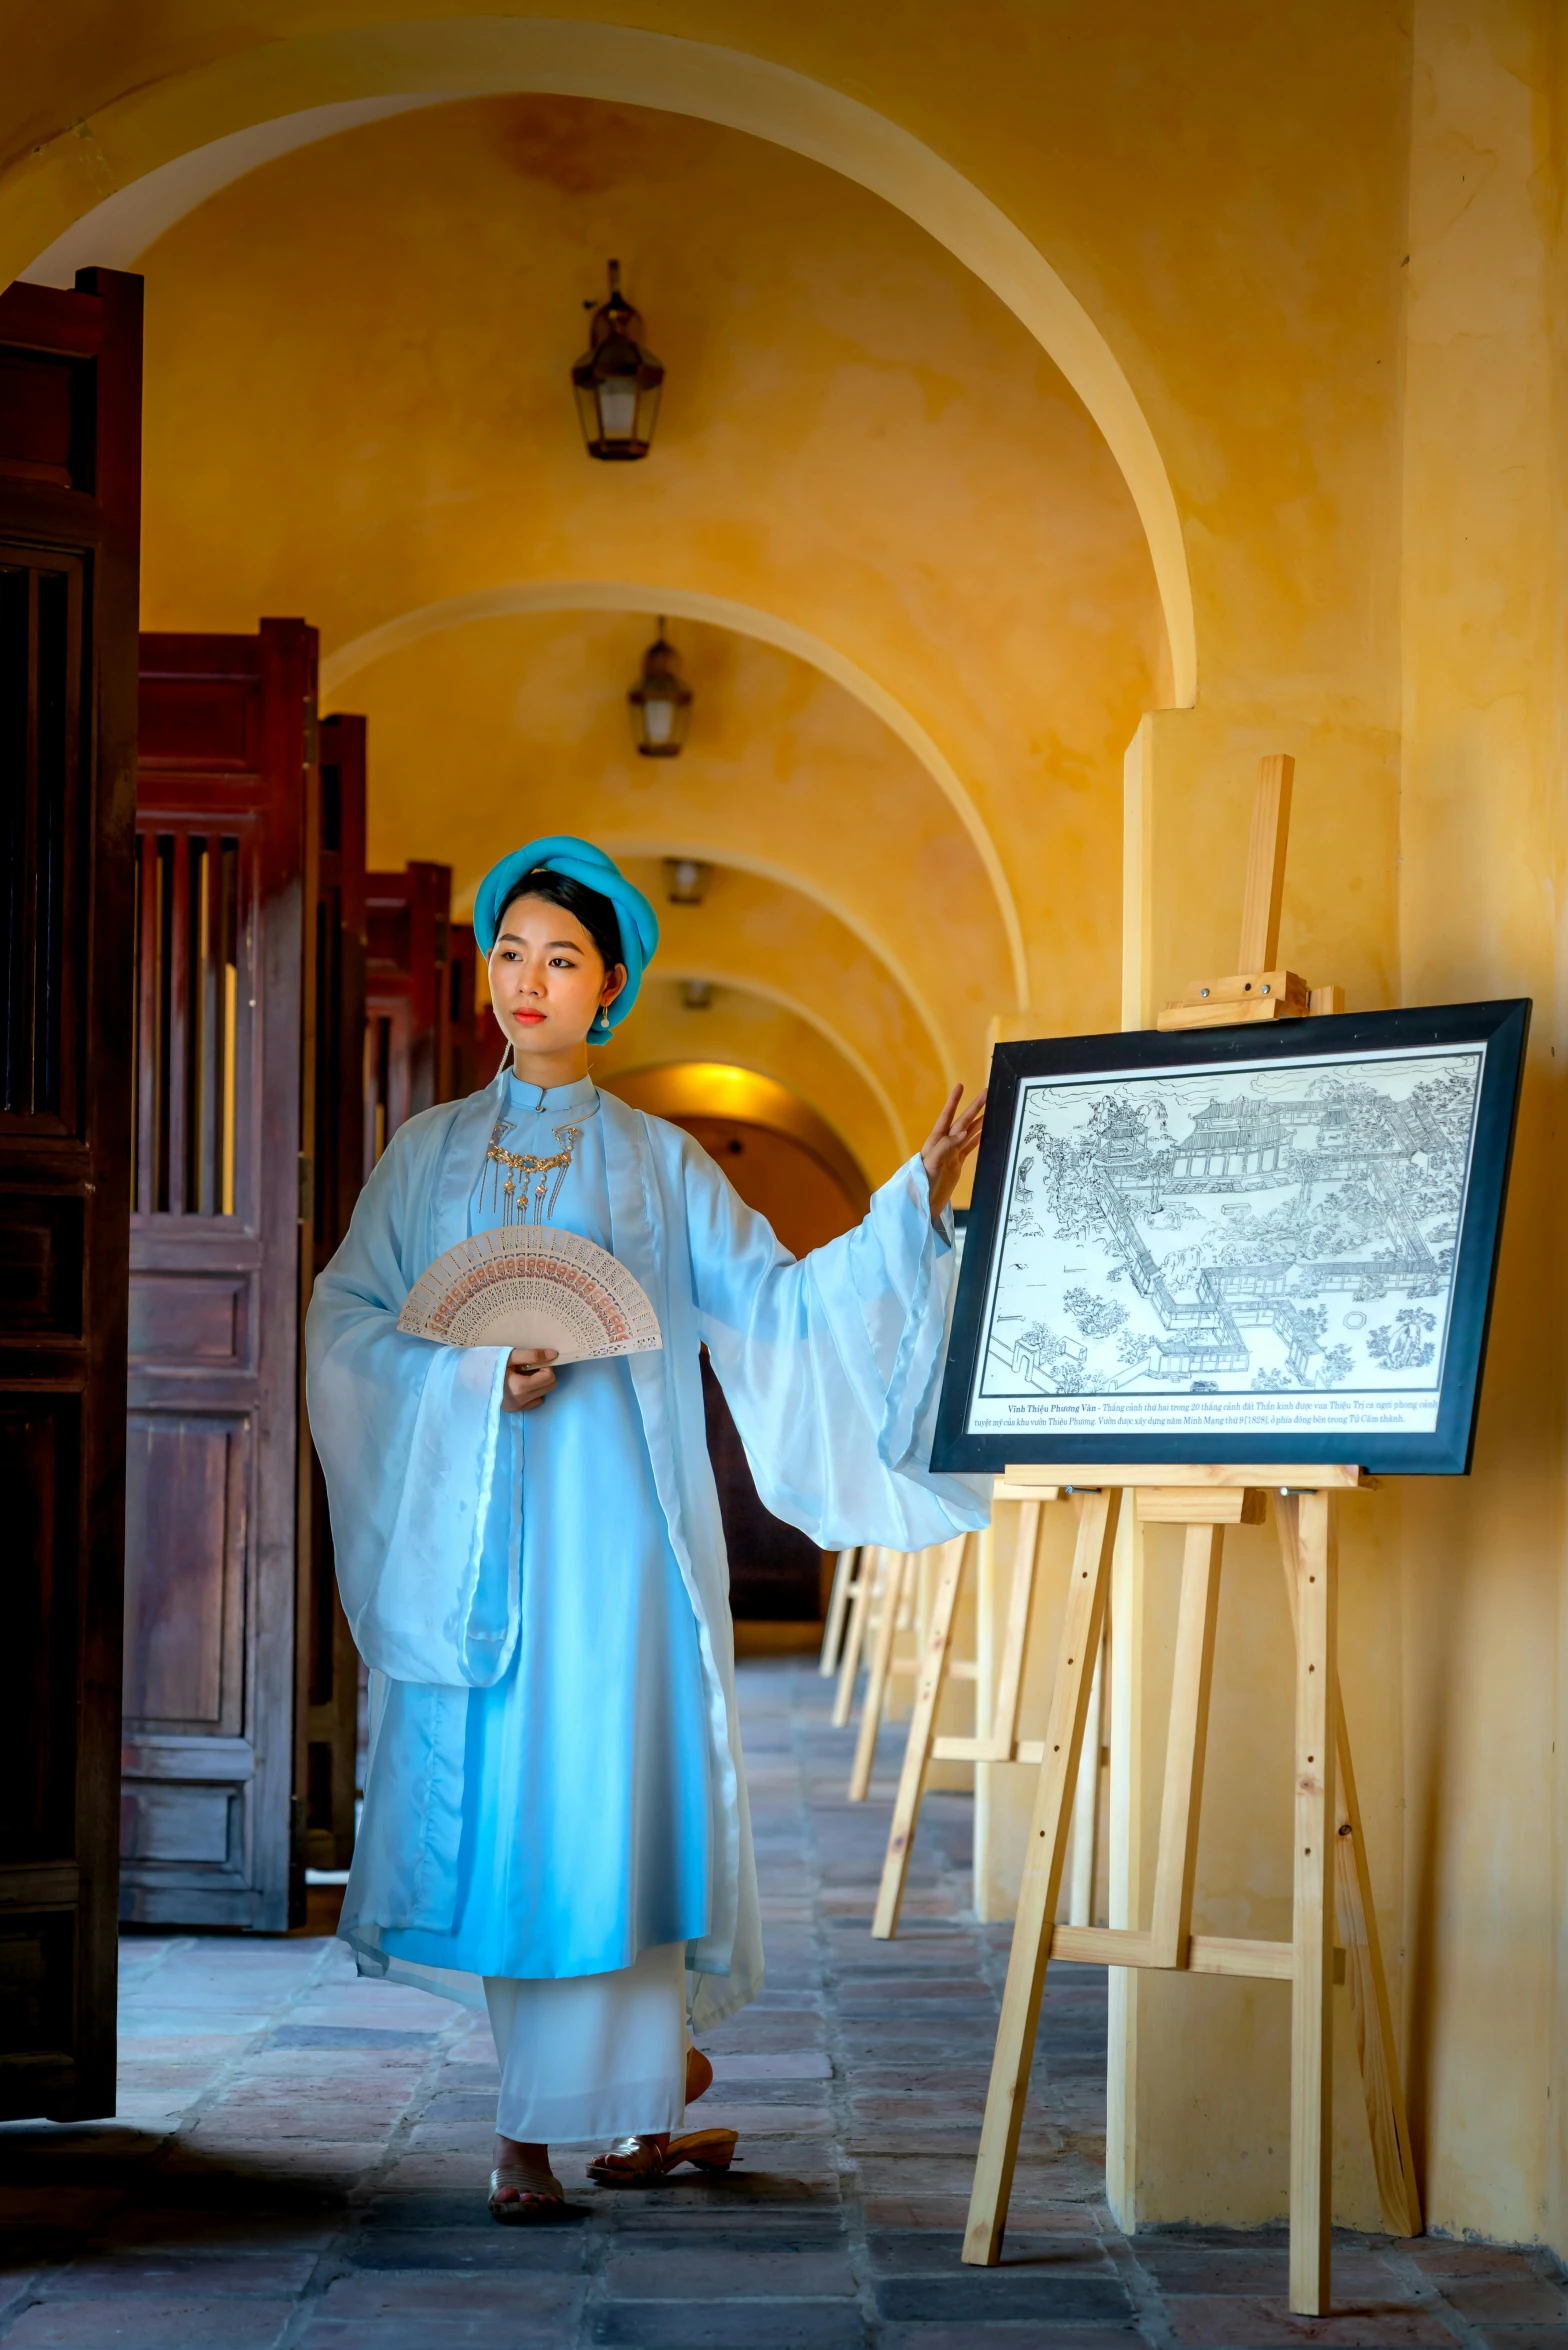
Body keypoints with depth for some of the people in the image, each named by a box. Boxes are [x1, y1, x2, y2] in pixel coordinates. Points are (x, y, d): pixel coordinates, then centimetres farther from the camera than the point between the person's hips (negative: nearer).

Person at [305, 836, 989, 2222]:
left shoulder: (659, 1163, 9)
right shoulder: (429, 1154, 13)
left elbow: (775, 1305, 4)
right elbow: (347, 1319, 7)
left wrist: (913, 1204, -4)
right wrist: (475, 1372, -9)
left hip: (608, 1519, -2)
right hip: (471, 1524, 2)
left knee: (589, 1797, -8)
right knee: (490, 1805, 1)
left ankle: (544, 2129, 0)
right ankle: (654, 2085, 15)